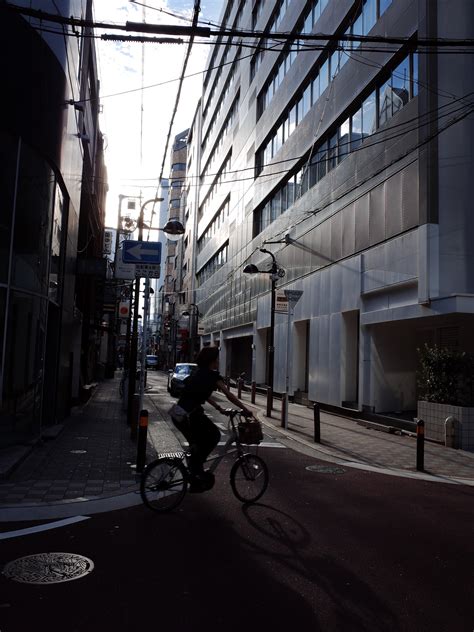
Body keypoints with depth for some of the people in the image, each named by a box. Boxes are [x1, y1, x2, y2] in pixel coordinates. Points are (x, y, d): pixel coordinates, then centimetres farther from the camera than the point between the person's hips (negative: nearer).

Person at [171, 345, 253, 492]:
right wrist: (245, 409, 3)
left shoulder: (199, 373, 21)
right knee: (214, 435, 11)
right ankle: (197, 471, 5)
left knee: (196, 445, 20)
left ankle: (195, 482, 26)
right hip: (191, 414, -8)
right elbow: (229, 395, -3)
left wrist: (219, 408, 25)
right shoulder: (213, 375, -3)